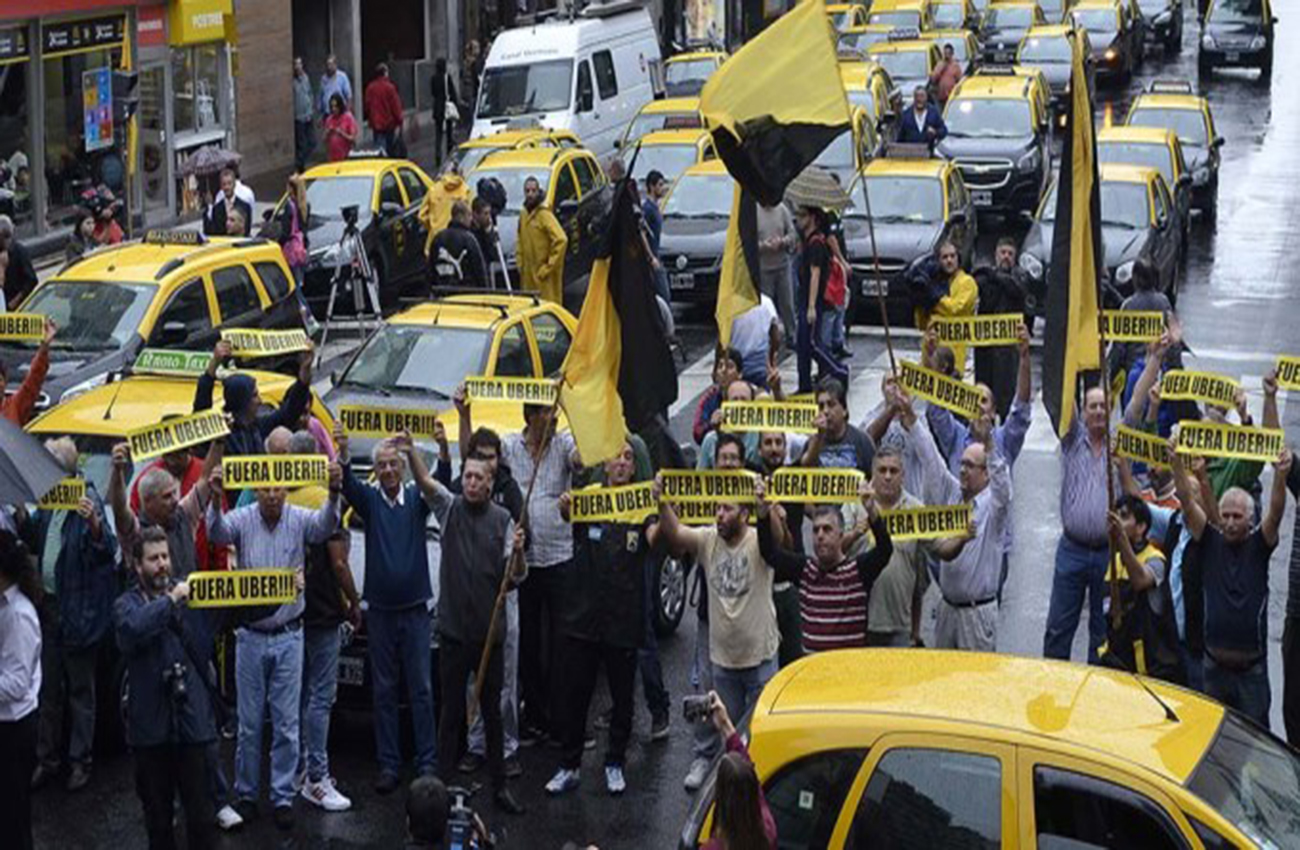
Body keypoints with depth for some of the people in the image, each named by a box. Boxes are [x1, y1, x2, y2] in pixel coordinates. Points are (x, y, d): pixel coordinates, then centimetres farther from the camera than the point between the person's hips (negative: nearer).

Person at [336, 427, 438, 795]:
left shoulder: (416, 498, 1)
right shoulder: (370, 499, 2)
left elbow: (431, 488, -22)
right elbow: (349, 485, -19)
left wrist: (412, 450, -39)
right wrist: (343, 453, -40)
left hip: (415, 609, -1)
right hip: (380, 610, 1)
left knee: (421, 689, 1)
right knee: (383, 690, 5)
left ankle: (427, 762, 6)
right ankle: (388, 764, 10)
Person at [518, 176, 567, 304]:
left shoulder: (544, 214, -13)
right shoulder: (523, 215, 12)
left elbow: (561, 240, -22)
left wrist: (548, 267, -18)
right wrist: (520, 264, 14)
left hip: (544, 278, -8)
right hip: (528, 276, 8)